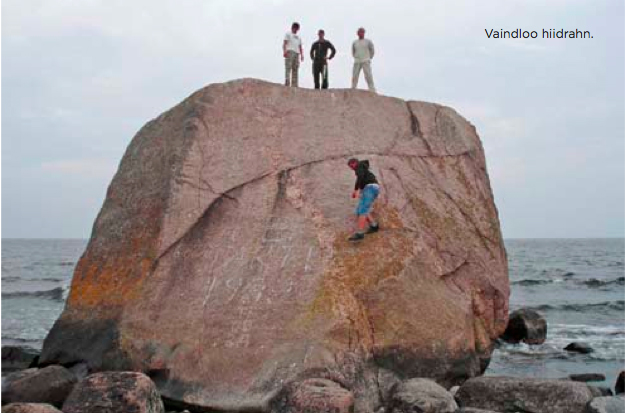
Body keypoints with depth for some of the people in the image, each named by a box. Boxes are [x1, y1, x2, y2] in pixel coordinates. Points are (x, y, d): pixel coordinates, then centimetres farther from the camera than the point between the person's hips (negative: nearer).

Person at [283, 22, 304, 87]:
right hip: (290, 52, -6)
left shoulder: (298, 37, 30)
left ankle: (294, 85, -5)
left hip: (297, 53, 6)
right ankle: (287, 83, -25)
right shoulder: (288, 34, 14)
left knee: (295, 69, -1)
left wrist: (302, 55, 7)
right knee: (288, 68, -17)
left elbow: (300, 47, 24)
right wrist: (284, 51, -16)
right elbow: (284, 43, 0)